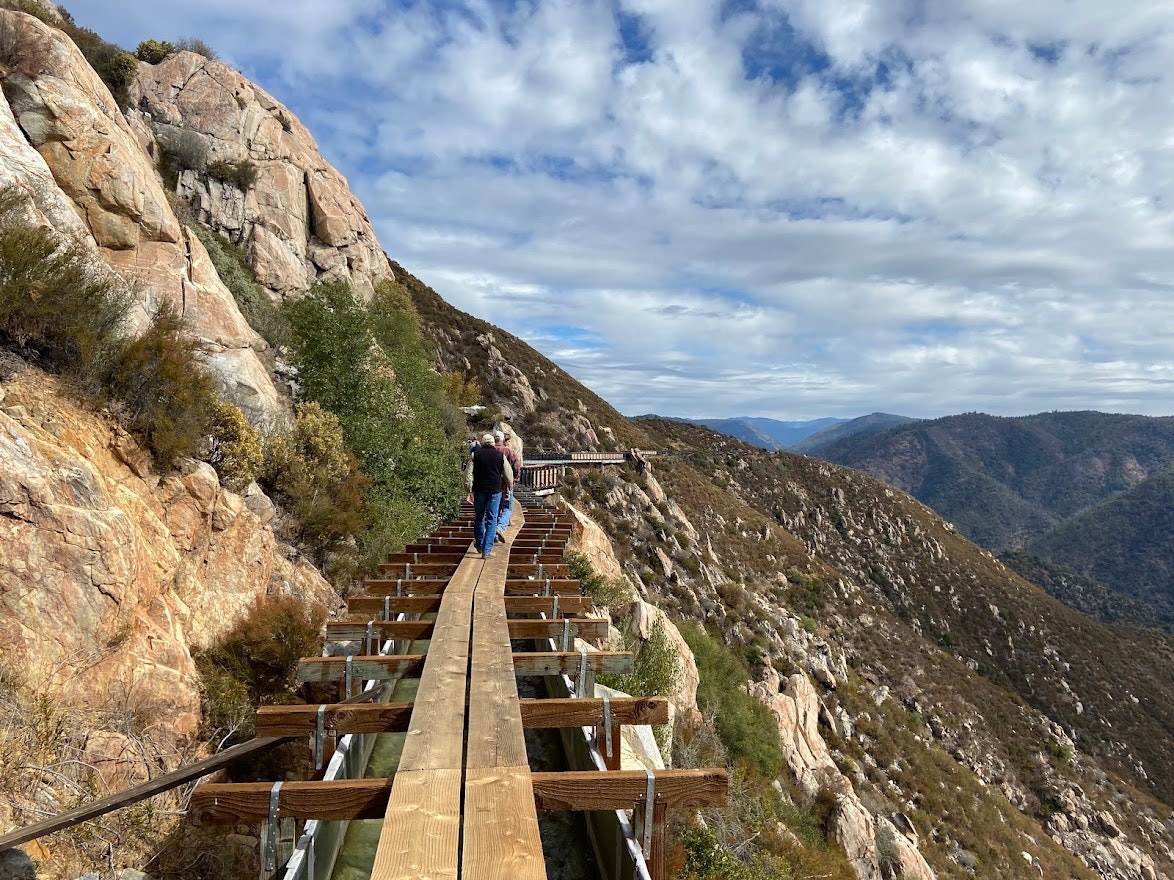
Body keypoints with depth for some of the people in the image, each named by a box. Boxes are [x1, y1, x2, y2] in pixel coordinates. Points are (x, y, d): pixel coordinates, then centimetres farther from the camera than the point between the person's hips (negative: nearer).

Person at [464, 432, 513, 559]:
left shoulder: (475, 455, 0)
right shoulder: (500, 455, 1)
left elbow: (468, 473, -3)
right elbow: (508, 474, 6)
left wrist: (469, 490, 3)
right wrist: (509, 486, 23)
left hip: (479, 490, 1)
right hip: (495, 491, -1)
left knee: (479, 517, 18)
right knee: (491, 520, 2)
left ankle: (479, 544, 32)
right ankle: (486, 550, -3)